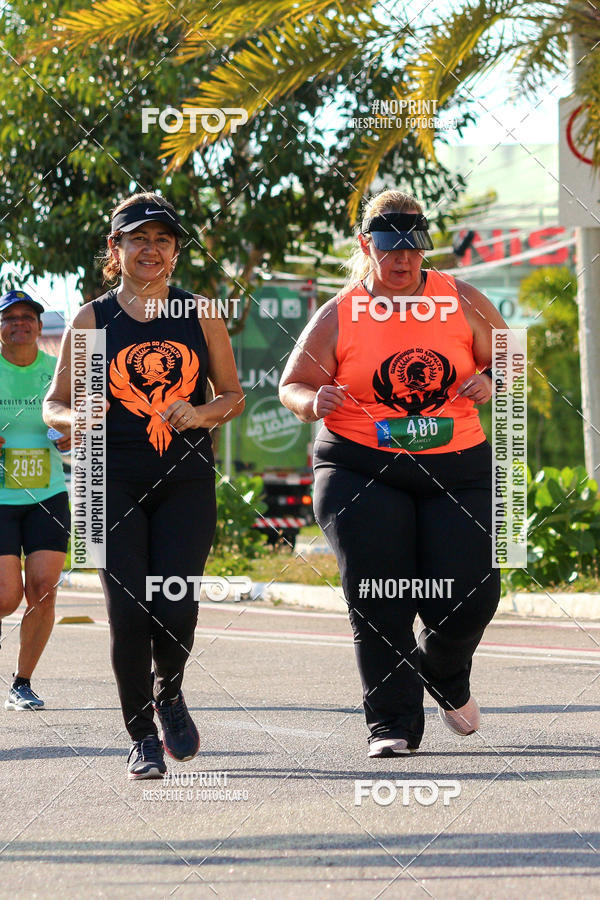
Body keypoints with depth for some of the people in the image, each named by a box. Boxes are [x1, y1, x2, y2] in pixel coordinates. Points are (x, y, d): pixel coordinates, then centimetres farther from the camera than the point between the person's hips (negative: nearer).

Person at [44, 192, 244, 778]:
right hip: (115, 482, -1)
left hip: (186, 481, 1)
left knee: (176, 607, -11)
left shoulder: (200, 315, 9)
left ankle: (169, 694, 22)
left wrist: (201, 414, -8)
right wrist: (77, 417, -15)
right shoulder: (92, 321, 5)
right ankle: (142, 738, 7)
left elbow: (233, 396, 14)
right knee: (128, 610, -10)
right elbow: (53, 405, 8)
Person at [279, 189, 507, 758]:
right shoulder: (339, 315, 2)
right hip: (361, 471, -1)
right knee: (377, 599, -10)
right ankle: (392, 725, 2)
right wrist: (315, 402, -16)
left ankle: (445, 675, 28)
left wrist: (489, 382, -8)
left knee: (470, 597, -7)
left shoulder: (462, 302, 6)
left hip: (456, 470, 1)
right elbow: (292, 386, 7)